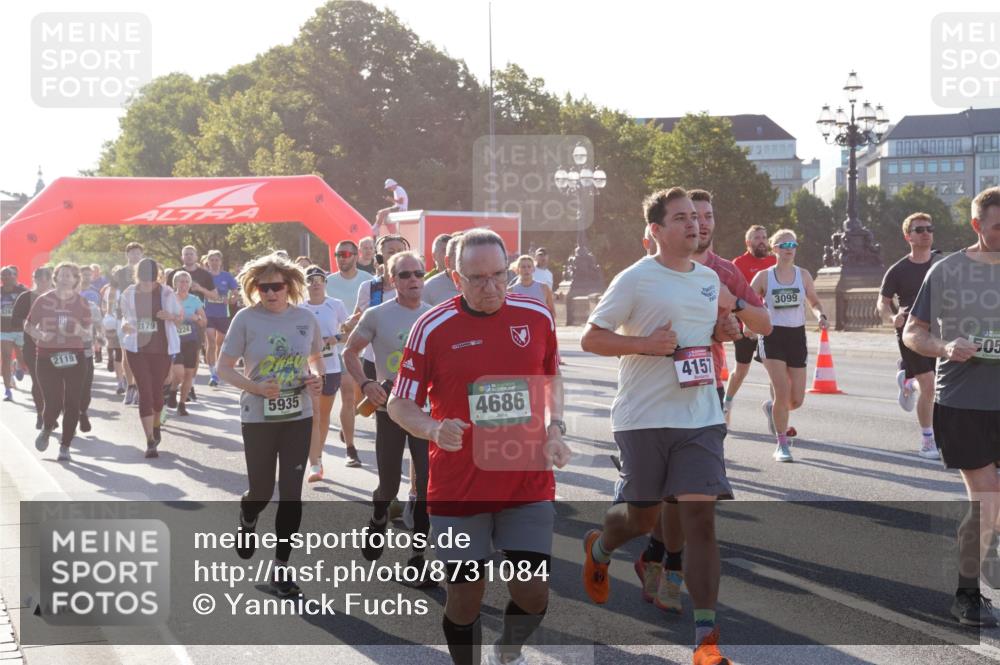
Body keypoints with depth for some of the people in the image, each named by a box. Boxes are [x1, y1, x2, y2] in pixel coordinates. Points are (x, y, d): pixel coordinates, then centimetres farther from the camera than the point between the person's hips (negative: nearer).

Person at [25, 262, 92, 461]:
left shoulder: (81, 303, 5)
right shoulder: (43, 300, 2)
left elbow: (90, 330, 11)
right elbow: (28, 325, 8)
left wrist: (80, 330, -12)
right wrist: (40, 335, -12)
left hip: (73, 357, 1)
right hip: (47, 356, -1)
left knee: (72, 403, -2)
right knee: (52, 403, -7)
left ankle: (65, 446, 11)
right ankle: (46, 429, 27)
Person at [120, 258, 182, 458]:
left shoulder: (165, 293, -5)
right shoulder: (129, 294, 0)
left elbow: (181, 317, 4)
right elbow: (125, 316, 13)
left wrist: (170, 316, -19)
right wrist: (125, 325, -11)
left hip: (161, 349, 0)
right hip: (137, 349, 0)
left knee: (157, 391, 10)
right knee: (145, 393, -7)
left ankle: (156, 425, 41)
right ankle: (150, 441, -8)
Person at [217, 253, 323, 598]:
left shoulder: (305, 318, -1)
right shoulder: (246, 319, -10)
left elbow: (317, 358, 15)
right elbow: (224, 368, -6)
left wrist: (318, 378, -7)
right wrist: (256, 388, -21)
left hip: (298, 416, 2)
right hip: (258, 418, -2)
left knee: (291, 493, 0)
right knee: (262, 490, 8)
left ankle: (281, 567, 11)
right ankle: (246, 521, 45)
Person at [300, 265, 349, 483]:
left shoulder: (336, 305, 1)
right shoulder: (299, 309, 1)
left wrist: (336, 338, -13)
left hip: (331, 367, 1)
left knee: (324, 415, 13)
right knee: (313, 416, -11)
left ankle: (318, 457, 32)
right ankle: (314, 466, -15)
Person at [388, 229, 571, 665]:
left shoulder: (538, 317, 1)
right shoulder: (432, 328, -8)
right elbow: (400, 404, -3)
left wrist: (555, 428, 3)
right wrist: (435, 429, -23)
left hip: (528, 480, 2)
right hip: (458, 489, -2)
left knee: (533, 593, 2)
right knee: (465, 596, 2)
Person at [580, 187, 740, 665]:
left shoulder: (709, 278, 11)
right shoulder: (635, 279, -7)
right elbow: (590, 339, -6)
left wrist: (722, 334, 4)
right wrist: (646, 343, -19)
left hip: (701, 416, 4)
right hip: (643, 417, -3)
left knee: (701, 518, -8)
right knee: (641, 519, 9)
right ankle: (598, 548, 46)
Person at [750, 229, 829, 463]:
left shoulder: (803, 275, 6)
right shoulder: (764, 276, -1)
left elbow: (814, 302, 15)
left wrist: (820, 315, -6)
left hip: (797, 336, 3)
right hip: (772, 336, -3)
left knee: (797, 399, 2)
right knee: (782, 392, -14)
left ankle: (772, 408, 38)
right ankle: (782, 444, 0)